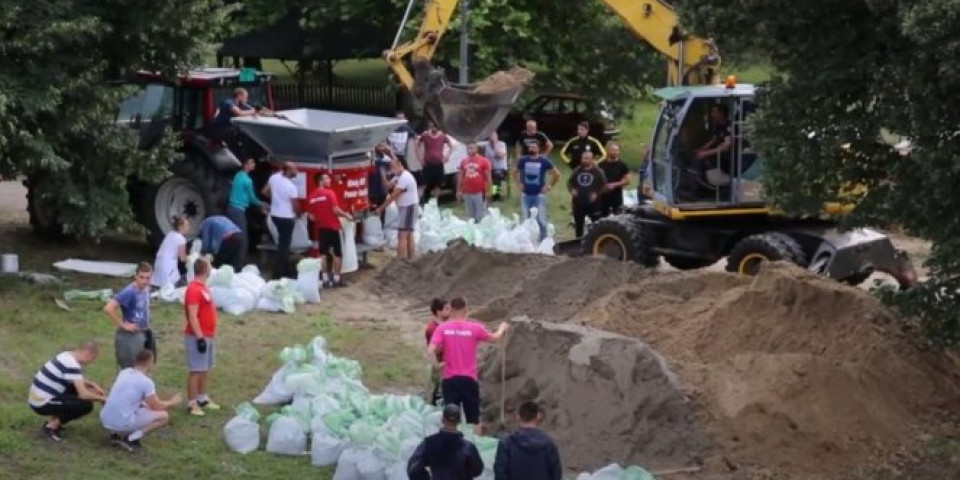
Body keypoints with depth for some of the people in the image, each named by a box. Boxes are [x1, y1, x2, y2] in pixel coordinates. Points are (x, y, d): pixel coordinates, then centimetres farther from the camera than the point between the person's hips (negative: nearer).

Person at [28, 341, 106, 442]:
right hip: (42, 404, -9)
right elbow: (84, 395, -22)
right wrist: (102, 398, -5)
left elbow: (78, 380, 28)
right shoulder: (72, 365, -20)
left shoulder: (67, 356, 8)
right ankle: (51, 426, -3)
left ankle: (53, 419, 17)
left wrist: (93, 385, 13)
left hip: (37, 399, 9)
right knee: (86, 405, -12)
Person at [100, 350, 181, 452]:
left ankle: (116, 434, 15)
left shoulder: (124, 372, 11)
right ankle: (131, 438, -6)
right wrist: (172, 402, 19)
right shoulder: (146, 382, -10)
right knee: (164, 416, 5)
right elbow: (157, 407, -1)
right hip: (123, 423, -7)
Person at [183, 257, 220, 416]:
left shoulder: (203, 287, 12)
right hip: (197, 337, -10)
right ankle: (192, 403, -1)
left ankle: (203, 399, 24)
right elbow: (192, 317, -22)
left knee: (206, 369, 15)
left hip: (208, 336, 10)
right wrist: (200, 337, -24)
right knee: (196, 370, -6)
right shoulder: (193, 290, -19)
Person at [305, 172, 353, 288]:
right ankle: (336, 278, 4)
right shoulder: (329, 193, -12)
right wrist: (346, 215, -2)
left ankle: (325, 278, 8)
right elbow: (335, 210, -18)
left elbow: (310, 215, 5)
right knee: (337, 253, 4)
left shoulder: (311, 196, 3)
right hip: (332, 226, -5)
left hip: (320, 228, 5)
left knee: (323, 253, 9)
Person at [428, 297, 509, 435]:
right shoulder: (474, 327, -5)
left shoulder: (442, 328, -6)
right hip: (469, 379, -1)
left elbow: (431, 350, -15)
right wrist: (502, 328, 33)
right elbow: (495, 338, 11)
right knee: (474, 419, 11)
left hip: (450, 379, 1)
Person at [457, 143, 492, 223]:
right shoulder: (464, 162, 8)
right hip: (467, 193, 4)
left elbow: (488, 177, -3)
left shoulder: (483, 161, -4)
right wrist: (459, 191, 10)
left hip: (480, 193, -4)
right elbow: (460, 177, 14)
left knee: (481, 217, -3)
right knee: (471, 216, 10)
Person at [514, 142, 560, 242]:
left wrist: (549, 186, 1)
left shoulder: (544, 161, -3)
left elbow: (556, 174, 5)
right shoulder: (523, 160, 2)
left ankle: (543, 240, 4)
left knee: (541, 220, -5)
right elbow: (517, 172, 22)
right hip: (526, 194, 2)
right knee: (526, 220, 7)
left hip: (539, 194, -2)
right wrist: (519, 184, 9)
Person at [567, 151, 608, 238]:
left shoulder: (597, 171, -1)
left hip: (593, 203, -4)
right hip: (578, 202, 4)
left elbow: (604, 185, -2)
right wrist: (572, 190, 0)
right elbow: (569, 182, 20)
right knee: (578, 224, 10)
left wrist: (597, 193, -15)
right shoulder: (577, 171, 11)